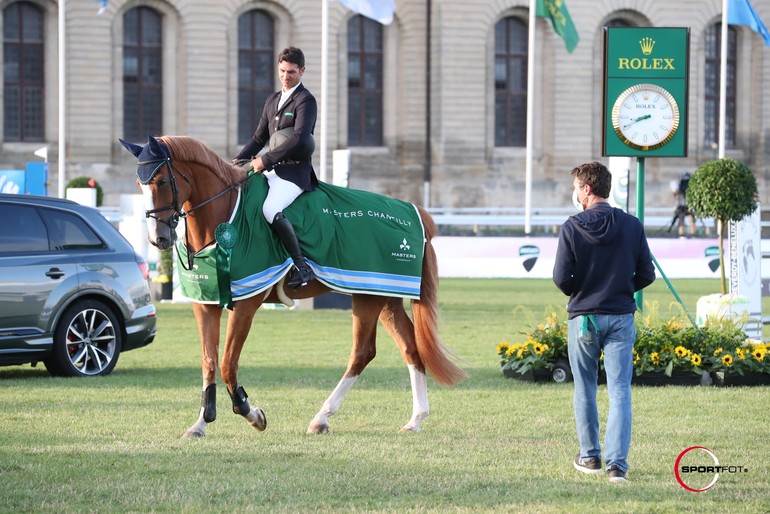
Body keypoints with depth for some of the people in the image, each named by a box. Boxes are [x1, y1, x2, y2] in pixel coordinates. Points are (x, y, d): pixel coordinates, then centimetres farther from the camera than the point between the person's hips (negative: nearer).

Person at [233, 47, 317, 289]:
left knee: (271, 210, -32)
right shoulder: (272, 100, 19)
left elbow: (299, 138, -20)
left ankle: (302, 266, -26)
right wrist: (239, 159, 9)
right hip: (272, 169, 9)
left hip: (295, 171, -9)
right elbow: (259, 137, 25)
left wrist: (266, 159, -20)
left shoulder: (306, 101, -7)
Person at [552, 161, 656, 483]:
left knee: (585, 390, 13)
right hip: (621, 318, 1)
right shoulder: (631, 226, -2)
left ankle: (590, 457, 22)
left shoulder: (572, 227, -9)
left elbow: (561, 278, -10)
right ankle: (617, 462, -9)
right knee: (620, 391, 0)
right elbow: (646, 274, 0)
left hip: (583, 318, -1)